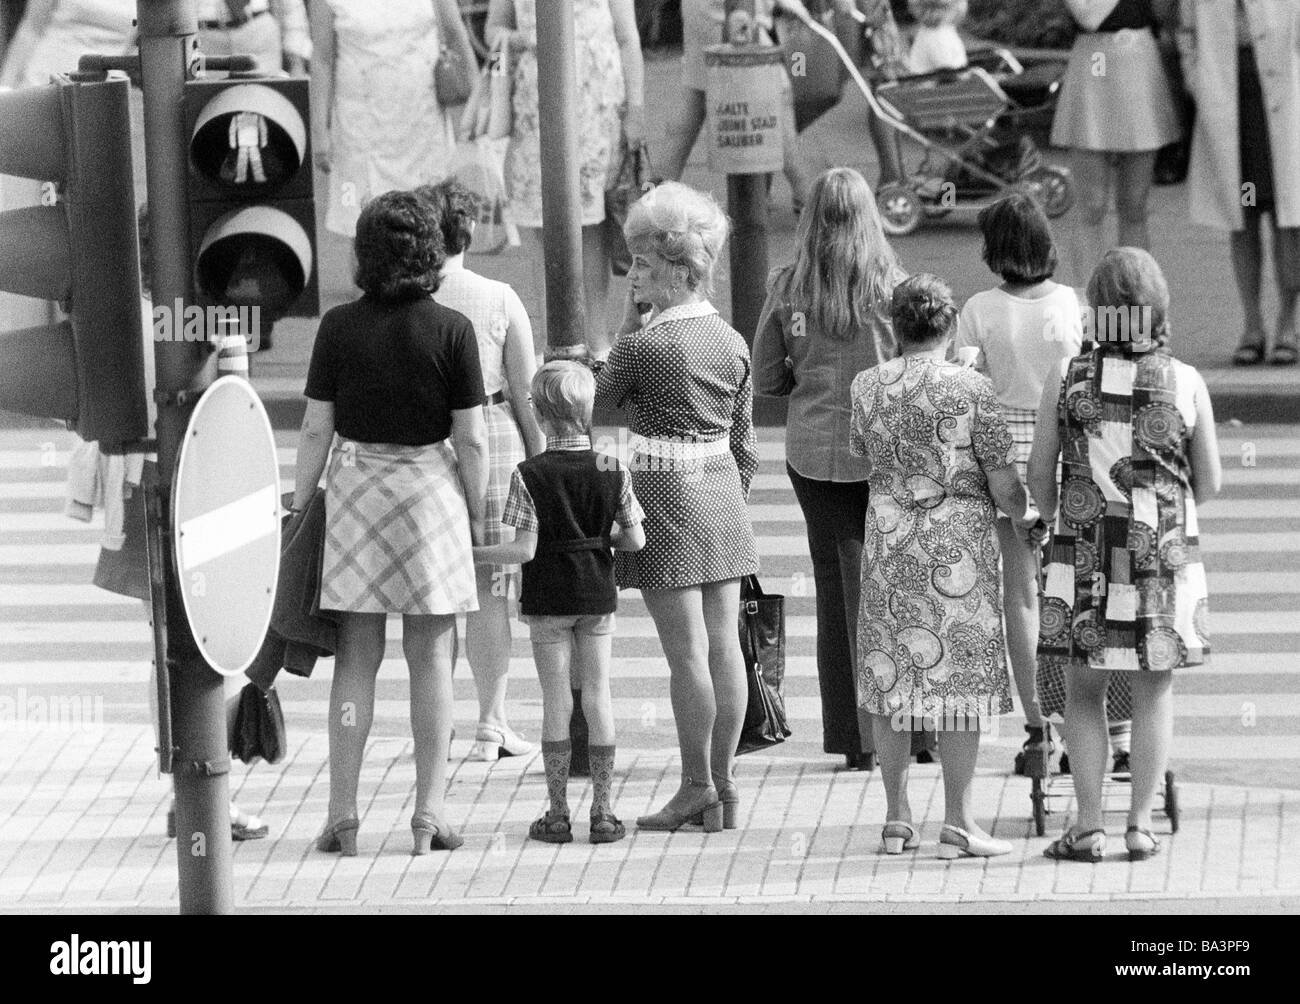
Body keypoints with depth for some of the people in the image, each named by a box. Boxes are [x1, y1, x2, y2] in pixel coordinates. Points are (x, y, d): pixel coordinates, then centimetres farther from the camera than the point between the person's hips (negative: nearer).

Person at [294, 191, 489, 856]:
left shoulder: (339, 327, -4)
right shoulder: (451, 331, -6)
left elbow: (316, 430, -1)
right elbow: (471, 438, -4)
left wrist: (300, 508, 8)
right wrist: (477, 515, 7)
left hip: (355, 485, 1)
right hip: (431, 486, -1)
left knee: (357, 658, 6)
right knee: (431, 657, 6)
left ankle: (343, 816, 4)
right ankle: (428, 814, 5)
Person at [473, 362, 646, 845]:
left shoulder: (531, 475, -13)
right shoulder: (612, 472, -4)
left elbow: (525, 549, -16)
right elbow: (635, 540, -2)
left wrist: (472, 553, -4)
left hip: (548, 597, -2)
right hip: (598, 594, 2)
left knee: (556, 701, 3)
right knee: (598, 696, 7)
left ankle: (558, 812, 5)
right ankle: (602, 810, 7)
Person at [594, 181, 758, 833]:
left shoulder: (644, 345, -15)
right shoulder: (732, 343, 6)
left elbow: (600, 399, 2)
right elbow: (744, 444, 12)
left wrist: (628, 321, 0)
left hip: (666, 493, -7)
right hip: (722, 490, 7)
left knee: (687, 651, -5)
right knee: (723, 644, 7)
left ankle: (698, 787, -3)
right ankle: (723, 786, 11)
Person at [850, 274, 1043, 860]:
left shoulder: (868, 386, 0)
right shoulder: (970, 388, -11)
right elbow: (1002, 481, -9)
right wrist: (1023, 518, 11)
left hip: (889, 544, 4)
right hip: (958, 544, -3)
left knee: (891, 678, 10)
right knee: (960, 679, 1)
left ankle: (897, 817, 13)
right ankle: (957, 822, 0)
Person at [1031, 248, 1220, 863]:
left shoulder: (1066, 381, -7)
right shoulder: (1186, 385, -7)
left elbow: (1039, 477, -1)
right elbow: (1208, 484, 1)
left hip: (1083, 563, 0)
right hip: (1164, 559, 0)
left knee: (1083, 694, 10)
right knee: (1153, 693, 12)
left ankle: (1088, 828, 6)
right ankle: (1140, 824, 9)